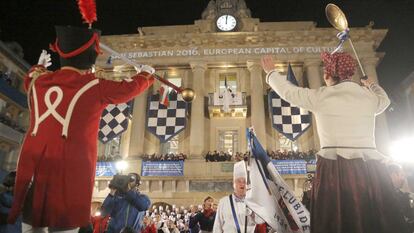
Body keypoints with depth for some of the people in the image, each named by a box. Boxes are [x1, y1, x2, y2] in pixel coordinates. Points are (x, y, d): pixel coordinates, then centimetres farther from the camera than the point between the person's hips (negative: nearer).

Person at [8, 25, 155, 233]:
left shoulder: (38, 82, 10)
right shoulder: (95, 87, -4)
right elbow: (131, 87, 12)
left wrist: (40, 66, 57)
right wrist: (146, 73, 33)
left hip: (32, 171, 5)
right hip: (70, 174, -5)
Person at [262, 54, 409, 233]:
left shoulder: (320, 96, -1)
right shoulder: (369, 95, 10)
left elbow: (287, 91, 11)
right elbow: (384, 100, 34)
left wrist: (271, 71, 28)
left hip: (335, 170, -3)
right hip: (371, 170, 4)